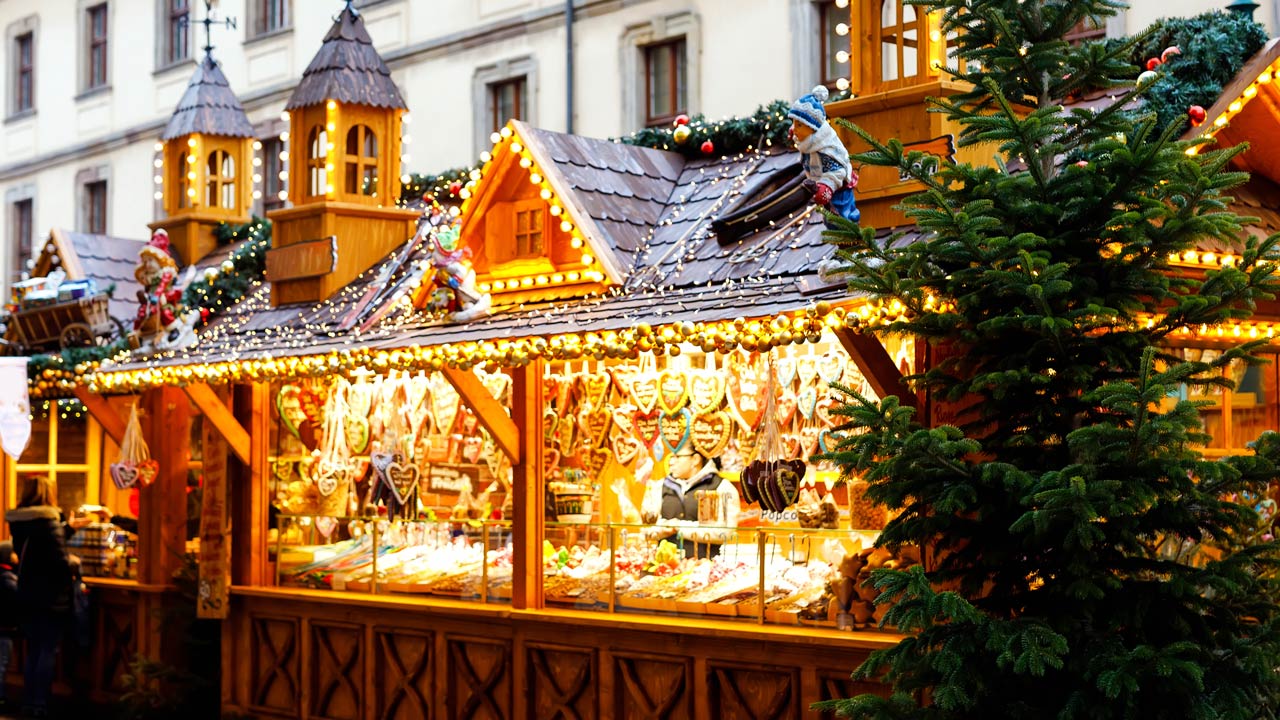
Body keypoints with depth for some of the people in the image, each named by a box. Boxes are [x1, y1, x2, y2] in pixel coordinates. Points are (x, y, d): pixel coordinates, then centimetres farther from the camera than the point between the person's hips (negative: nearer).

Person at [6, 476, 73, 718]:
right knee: (48, 652, 1)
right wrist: (72, 562, 0)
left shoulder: (18, 522, 5)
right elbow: (60, 560, -23)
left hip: (27, 595, 7)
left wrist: (68, 529, 24)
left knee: (33, 650, 16)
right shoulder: (49, 521, -18)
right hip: (51, 597, -7)